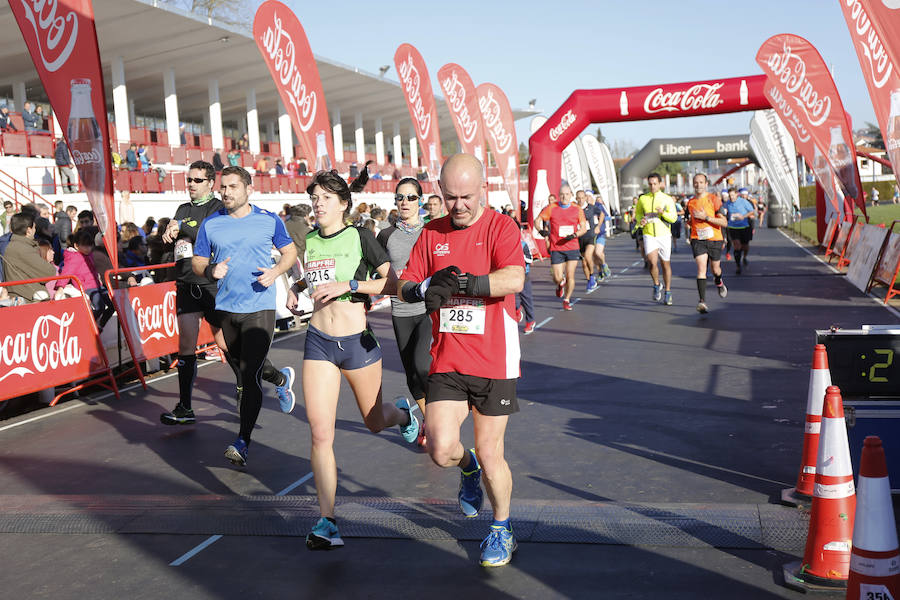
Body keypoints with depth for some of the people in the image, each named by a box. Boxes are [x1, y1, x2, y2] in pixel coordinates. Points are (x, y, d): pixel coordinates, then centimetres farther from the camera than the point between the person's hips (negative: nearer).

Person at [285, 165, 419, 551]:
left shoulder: (360, 237, -7)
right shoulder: (309, 241, 7)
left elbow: (393, 283, -10)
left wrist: (349, 285, -20)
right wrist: (296, 288, 6)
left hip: (358, 341, -3)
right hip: (319, 341, 3)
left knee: (374, 421, 16)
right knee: (320, 433, -7)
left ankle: (403, 413, 54)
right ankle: (326, 521, -1)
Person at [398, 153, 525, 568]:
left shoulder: (501, 227, -5)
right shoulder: (432, 233, 9)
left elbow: (514, 279, -22)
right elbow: (404, 286, 9)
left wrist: (462, 282, -28)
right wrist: (424, 288, -13)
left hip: (494, 362, -3)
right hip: (446, 361, 3)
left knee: (490, 453, 4)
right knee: (441, 450, -10)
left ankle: (502, 528, 29)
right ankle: (467, 467, 28)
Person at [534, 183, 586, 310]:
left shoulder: (577, 210, 3)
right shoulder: (551, 208, -2)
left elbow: (583, 228, 7)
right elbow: (537, 220, 3)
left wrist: (575, 235, -13)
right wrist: (541, 230, -17)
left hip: (572, 248, 1)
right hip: (556, 249, -1)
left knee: (570, 276, -3)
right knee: (557, 278, -4)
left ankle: (567, 300, 17)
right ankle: (560, 285, 34)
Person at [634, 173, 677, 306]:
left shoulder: (667, 199, -1)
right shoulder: (642, 199, 4)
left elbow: (674, 218, -5)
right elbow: (637, 213, 17)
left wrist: (663, 212, -25)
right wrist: (640, 220, -6)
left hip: (664, 235, 0)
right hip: (649, 235, 0)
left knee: (665, 264, 9)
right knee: (653, 262, -19)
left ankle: (668, 293, 24)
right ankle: (656, 285, 9)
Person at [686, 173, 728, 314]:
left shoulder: (714, 199, -6)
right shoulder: (690, 202, 7)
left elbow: (724, 222, -12)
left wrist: (706, 217, -19)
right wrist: (689, 223, 7)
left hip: (714, 239, -1)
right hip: (697, 240, 1)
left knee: (715, 269, 13)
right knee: (701, 268, -16)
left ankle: (719, 282, 51)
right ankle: (702, 302, -22)